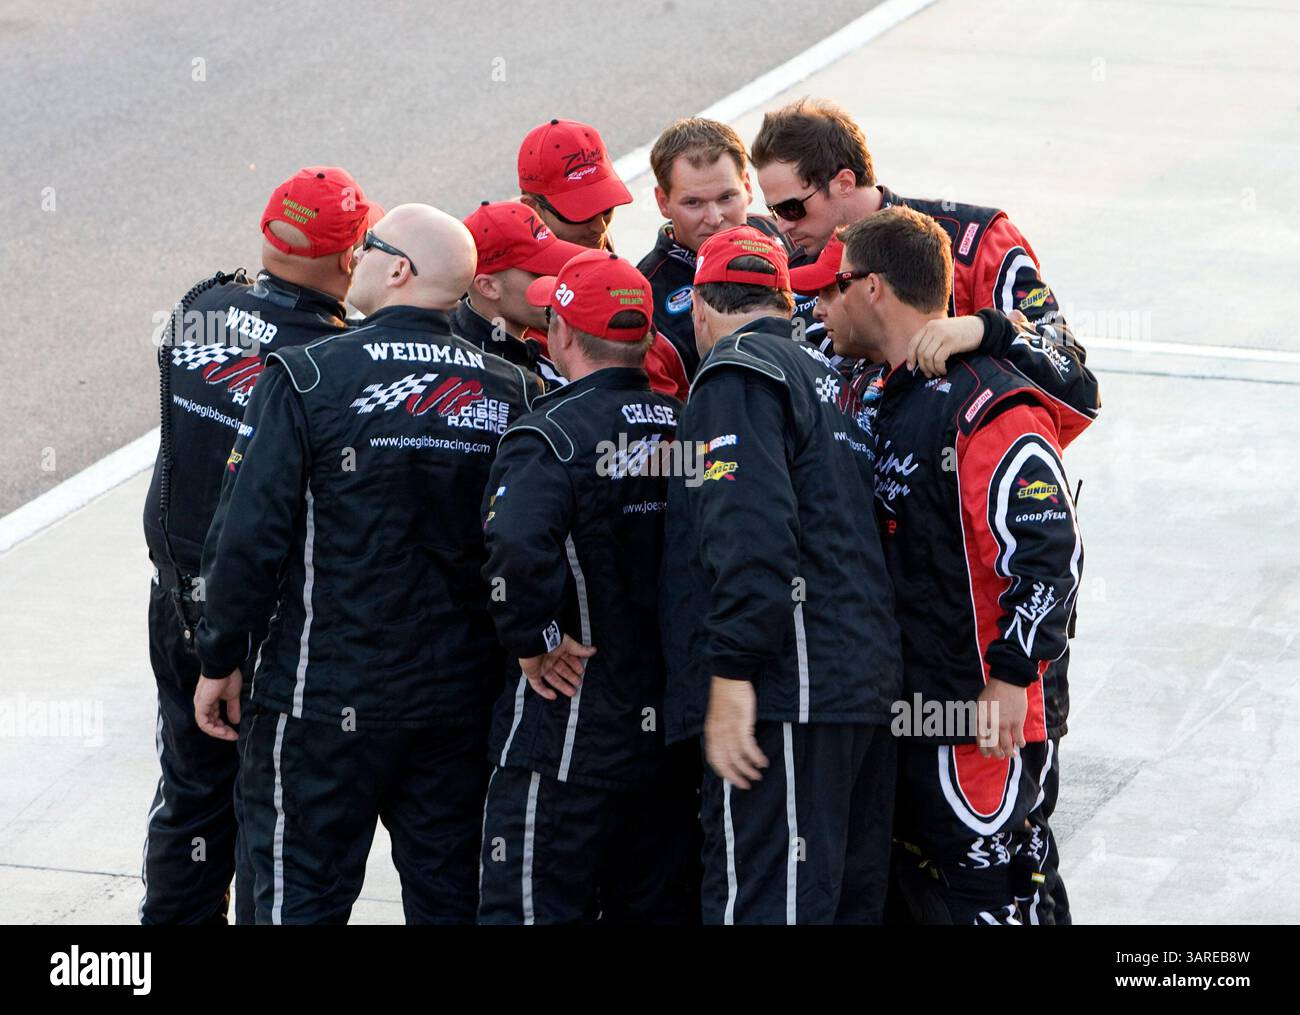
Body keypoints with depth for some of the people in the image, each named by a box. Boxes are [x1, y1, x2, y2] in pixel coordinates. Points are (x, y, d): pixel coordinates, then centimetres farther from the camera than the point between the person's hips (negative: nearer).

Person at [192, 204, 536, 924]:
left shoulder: (307, 377, -12)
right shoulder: (507, 391, 1)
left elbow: (249, 534, -13)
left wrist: (220, 661, -3)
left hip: (327, 698, -4)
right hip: (460, 697, 4)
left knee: (301, 895, 3)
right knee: (446, 895, 13)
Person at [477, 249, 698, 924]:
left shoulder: (549, 438, -14)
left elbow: (516, 550, -33)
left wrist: (533, 643, -18)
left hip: (571, 734, -7)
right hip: (677, 729, 7)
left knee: (534, 910, -2)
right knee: (657, 908, 14)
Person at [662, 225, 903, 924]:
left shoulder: (735, 373, -4)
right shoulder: (828, 377, 23)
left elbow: (750, 530, -18)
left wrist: (732, 673, -20)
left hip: (788, 695, -9)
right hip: (868, 686, 9)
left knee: (762, 908, -12)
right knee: (852, 900, 13)